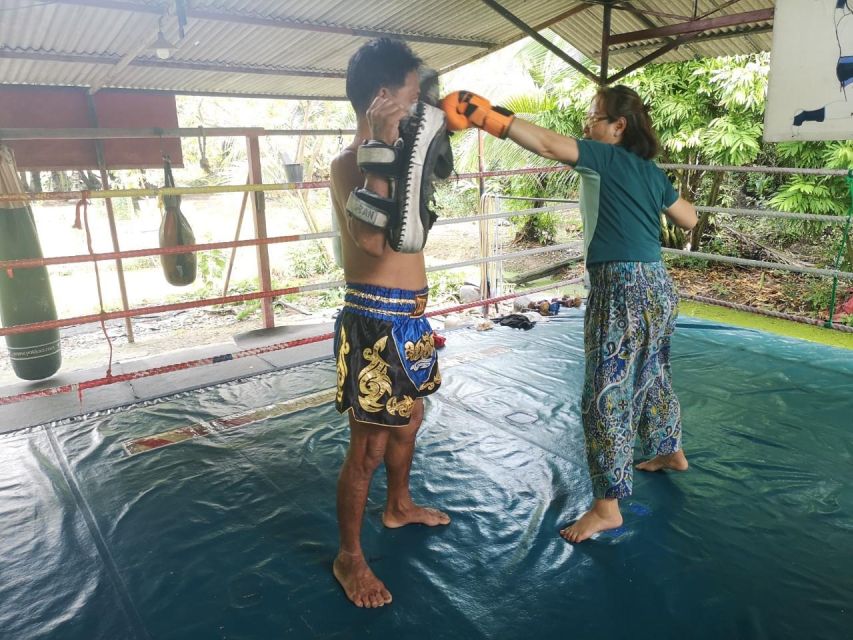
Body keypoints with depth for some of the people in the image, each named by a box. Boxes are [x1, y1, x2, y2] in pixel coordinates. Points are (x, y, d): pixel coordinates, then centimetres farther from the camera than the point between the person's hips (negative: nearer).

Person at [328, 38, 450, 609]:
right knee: (370, 445, 2)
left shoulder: (392, 155, 10)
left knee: (410, 418, 25)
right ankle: (349, 557, 23)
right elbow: (372, 238, -36)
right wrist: (379, 149, -32)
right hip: (376, 320, -9)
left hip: (408, 315, 10)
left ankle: (399, 506, 49)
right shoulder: (349, 162, -17)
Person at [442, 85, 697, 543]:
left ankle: (607, 506, 3)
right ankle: (670, 451, 49)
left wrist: (486, 116, -23)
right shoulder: (650, 171, 14)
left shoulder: (608, 157, -8)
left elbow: (547, 144, -22)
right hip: (656, 287, 10)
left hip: (623, 289, -9)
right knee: (650, 375, 27)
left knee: (606, 394, -5)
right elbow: (689, 219, 22)